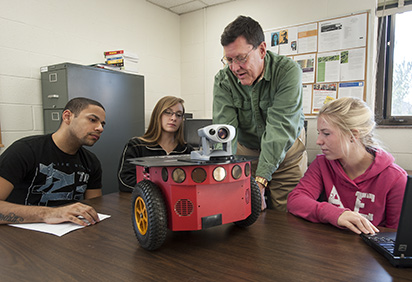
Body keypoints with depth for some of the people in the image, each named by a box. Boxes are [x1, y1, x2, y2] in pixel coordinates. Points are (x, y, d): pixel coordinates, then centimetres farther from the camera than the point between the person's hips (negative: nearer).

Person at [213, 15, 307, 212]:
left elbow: (279, 127, -30)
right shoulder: (223, 80, -15)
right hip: (246, 151, 2)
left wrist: (261, 177, -37)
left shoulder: (288, 71, -23)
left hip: (286, 153, -1)